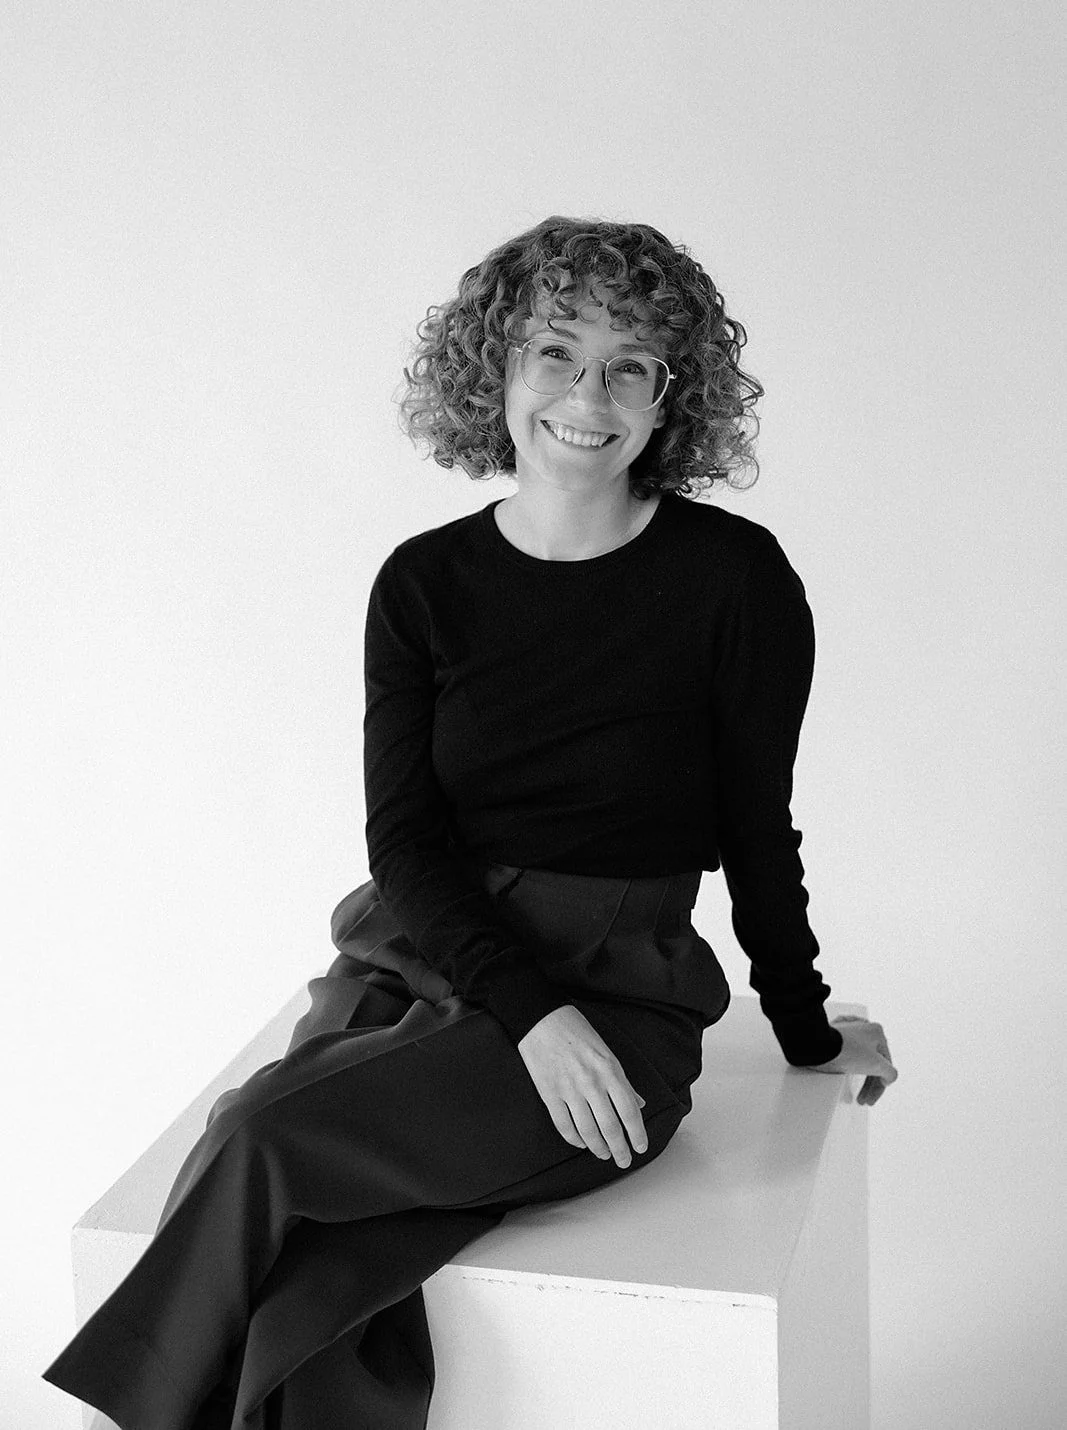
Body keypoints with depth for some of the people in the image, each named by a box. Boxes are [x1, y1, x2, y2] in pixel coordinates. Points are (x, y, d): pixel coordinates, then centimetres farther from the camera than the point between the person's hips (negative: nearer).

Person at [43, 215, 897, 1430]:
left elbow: (756, 830, 8)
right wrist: (531, 1012, -15)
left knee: (262, 1144, -25)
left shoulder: (735, 578, -3)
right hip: (411, 963, 3)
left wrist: (808, 1032, 18)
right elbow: (405, 839, -1)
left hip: (614, 999, -3)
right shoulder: (424, 585, 5)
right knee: (306, 1259, -27)